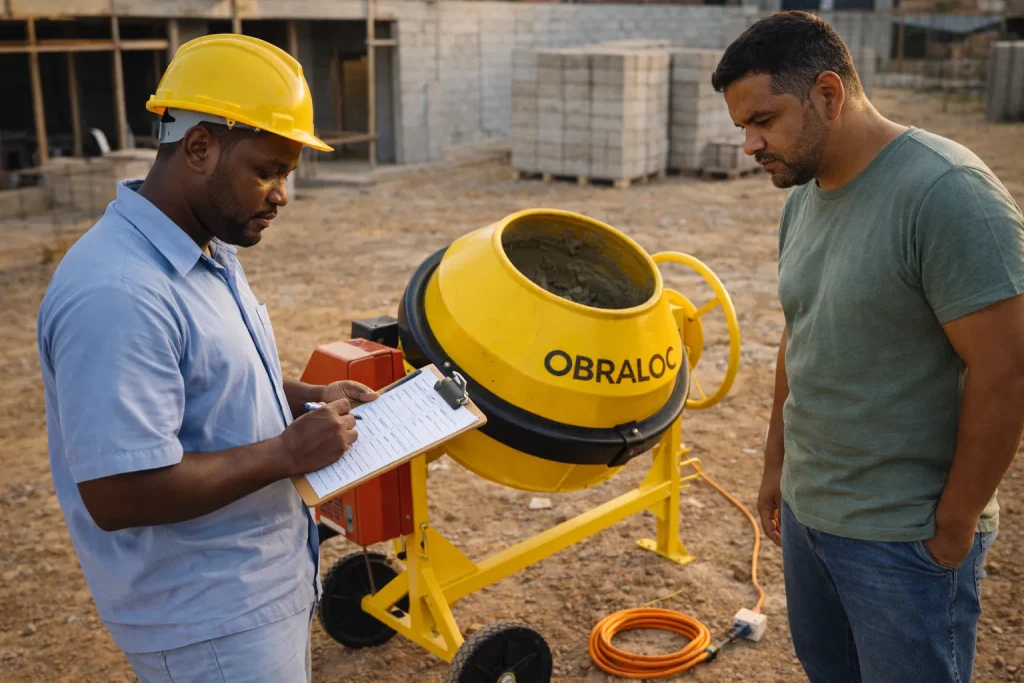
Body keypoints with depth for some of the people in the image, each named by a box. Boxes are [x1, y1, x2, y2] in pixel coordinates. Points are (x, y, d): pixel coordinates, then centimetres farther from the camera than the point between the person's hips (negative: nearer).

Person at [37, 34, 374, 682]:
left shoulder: (210, 251, 5)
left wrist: (305, 398, 1)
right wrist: (289, 452, -23)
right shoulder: (117, 294, -28)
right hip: (208, 621, -9)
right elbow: (117, 493, -29)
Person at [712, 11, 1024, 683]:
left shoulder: (945, 192, -21)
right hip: (807, 511, 7)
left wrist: (955, 527, -15)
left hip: (904, 539, -7)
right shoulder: (804, 197, 5)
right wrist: (777, 465, 16)